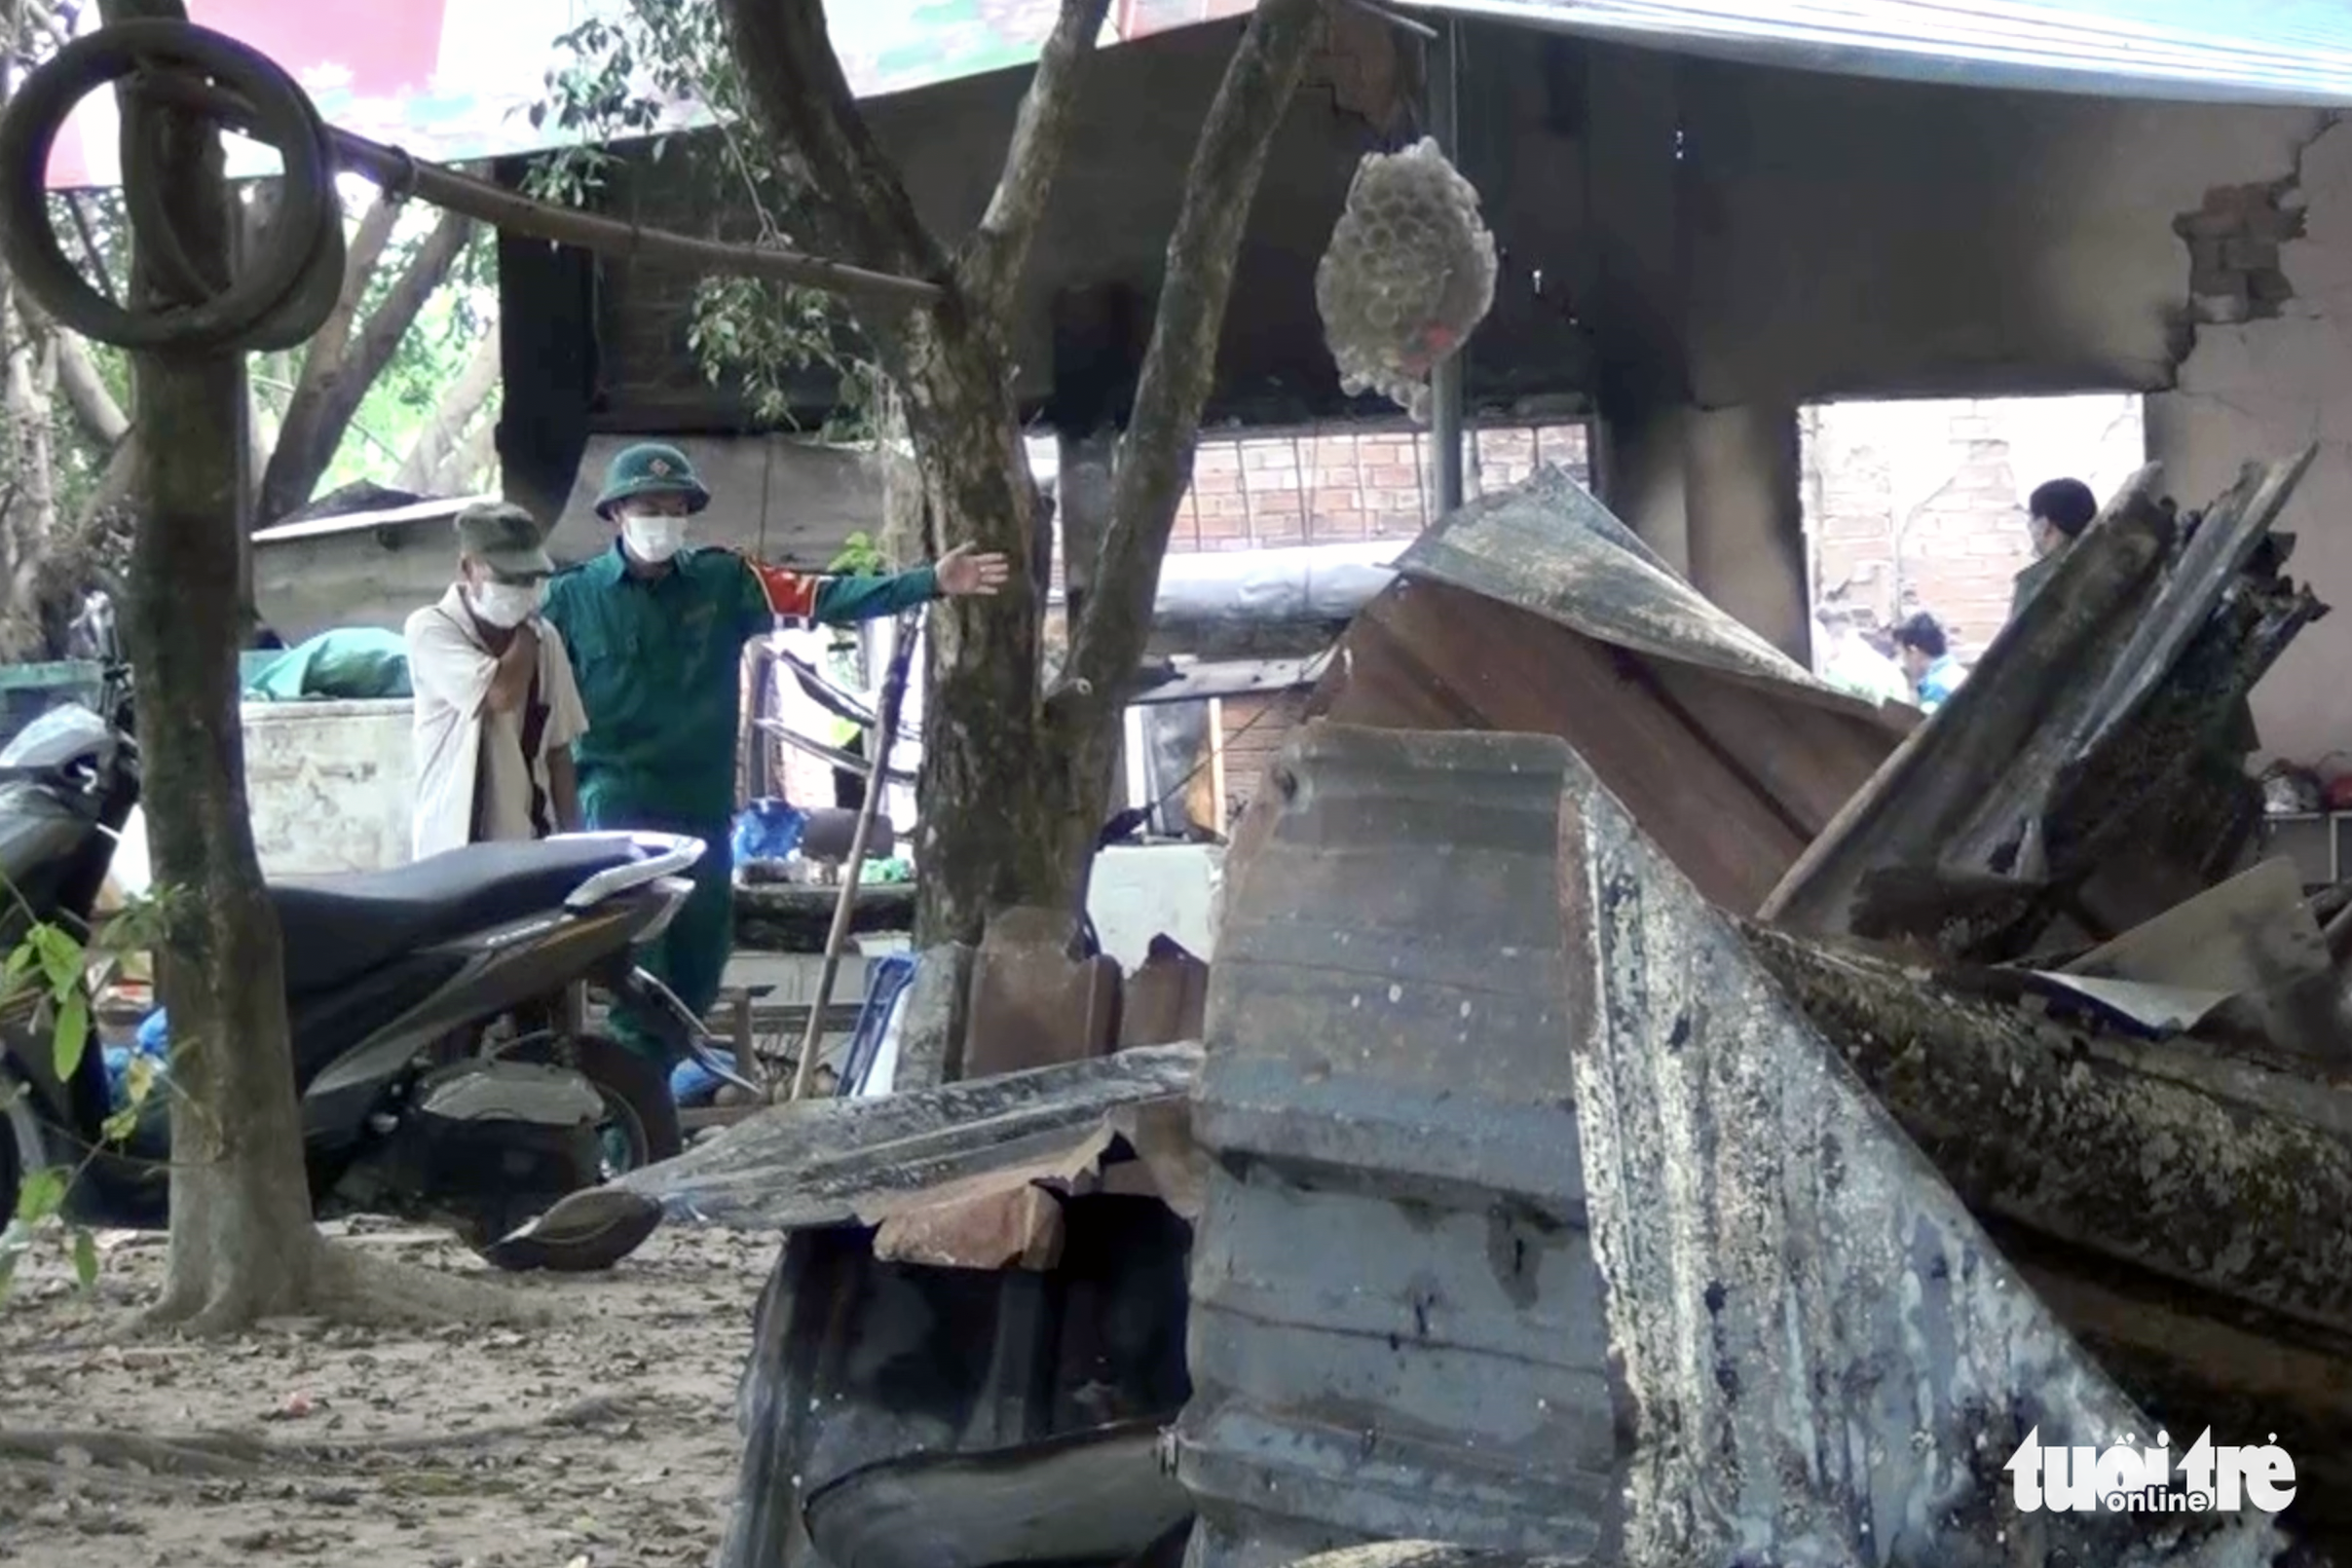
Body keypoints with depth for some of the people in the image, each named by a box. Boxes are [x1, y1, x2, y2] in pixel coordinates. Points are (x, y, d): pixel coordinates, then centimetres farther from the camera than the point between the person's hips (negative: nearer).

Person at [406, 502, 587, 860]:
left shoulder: (545, 640, 9)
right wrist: (527, 628, -5)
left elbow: (558, 751, 13)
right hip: (455, 849, -5)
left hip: (530, 844, 5)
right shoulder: (431, 630, -6)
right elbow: (501, 693, -20)